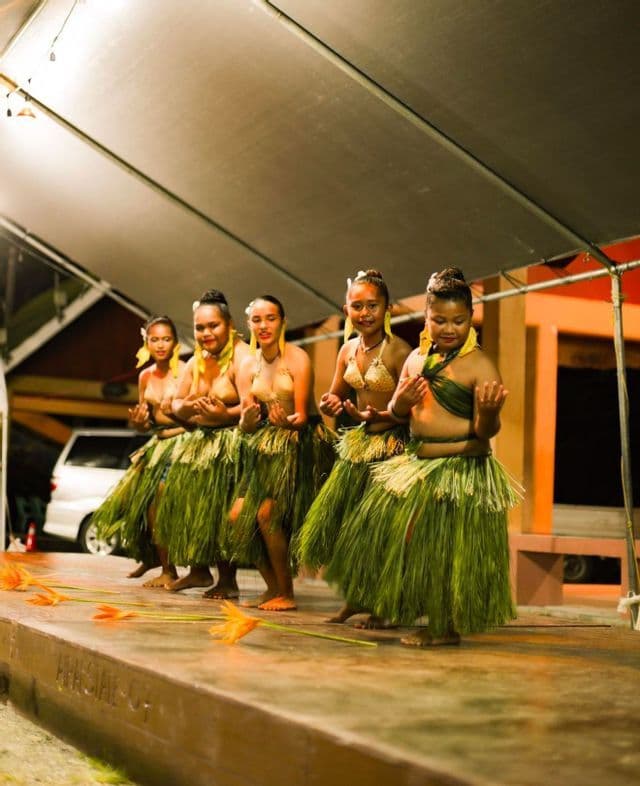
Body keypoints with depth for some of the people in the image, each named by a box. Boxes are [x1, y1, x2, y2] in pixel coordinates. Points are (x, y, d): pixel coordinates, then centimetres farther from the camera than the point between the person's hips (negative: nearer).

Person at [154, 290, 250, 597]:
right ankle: (199, 569, 19)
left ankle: (227, 580, 1)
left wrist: (226, 414, -34)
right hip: (200, 442, 8)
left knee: (219, 510, -11)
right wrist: (188, 407, -8)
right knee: (189, 504, 4)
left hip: (231, 446, -8)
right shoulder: (197, 361, 13)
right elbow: (176, 403, 13)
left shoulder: (241, 356, -13)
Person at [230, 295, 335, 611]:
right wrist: (248, 418, -22)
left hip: (302, 443, -6)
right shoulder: (248, 365, 4)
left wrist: (286, 421, -34)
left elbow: (302, 416, -13)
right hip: (267, 445, 6)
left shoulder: (297, 359, -13)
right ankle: (272, 588, 13)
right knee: (238, 514, -5)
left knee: (268, 512, -18)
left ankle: (286, 594, 0)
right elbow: (246, 425, 0)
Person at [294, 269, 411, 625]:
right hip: (357, 443, 8)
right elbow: (336, 396, 18)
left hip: (390, 445, -8)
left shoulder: (399, 351, -17)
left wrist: (376, 416, -32)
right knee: (340, 520, 11)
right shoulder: (348, 350, 5)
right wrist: (331, 405, -4)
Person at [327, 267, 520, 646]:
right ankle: (395, 610, 35)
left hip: (462, 470, -7)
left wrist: (489, 411, -38)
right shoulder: (417, 358, 8)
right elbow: (397, 413, 15)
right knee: (397, 538, 14)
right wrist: (402, 400, -7)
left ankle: (448, 627, 18)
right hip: (417, 465, 7)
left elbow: (486, 430, -16)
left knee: (447, 551, 0)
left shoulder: (479, 365, -12)